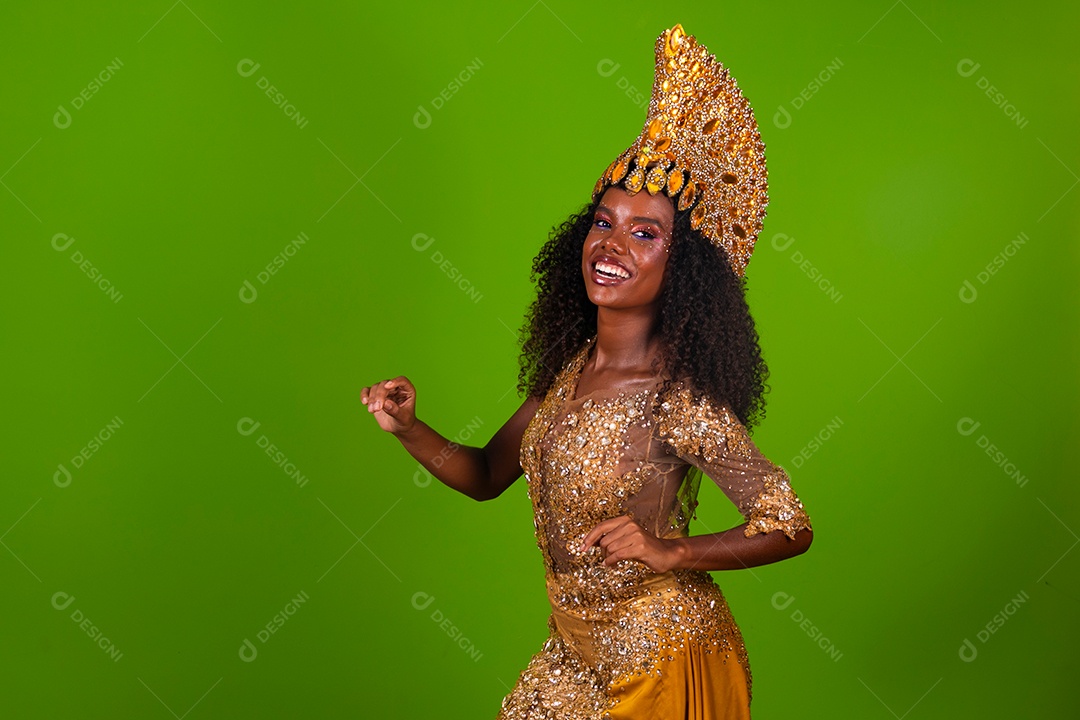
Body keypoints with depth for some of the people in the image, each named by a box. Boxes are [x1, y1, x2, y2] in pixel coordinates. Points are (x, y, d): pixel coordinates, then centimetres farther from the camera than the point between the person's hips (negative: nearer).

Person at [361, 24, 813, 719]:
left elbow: (792, 527, -18)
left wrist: (669, 552, -28)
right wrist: (411, 429, -10)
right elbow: (487, 475, 6)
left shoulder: (678, 401, -24)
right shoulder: (568, 367, -3)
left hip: (661, 661, -6)